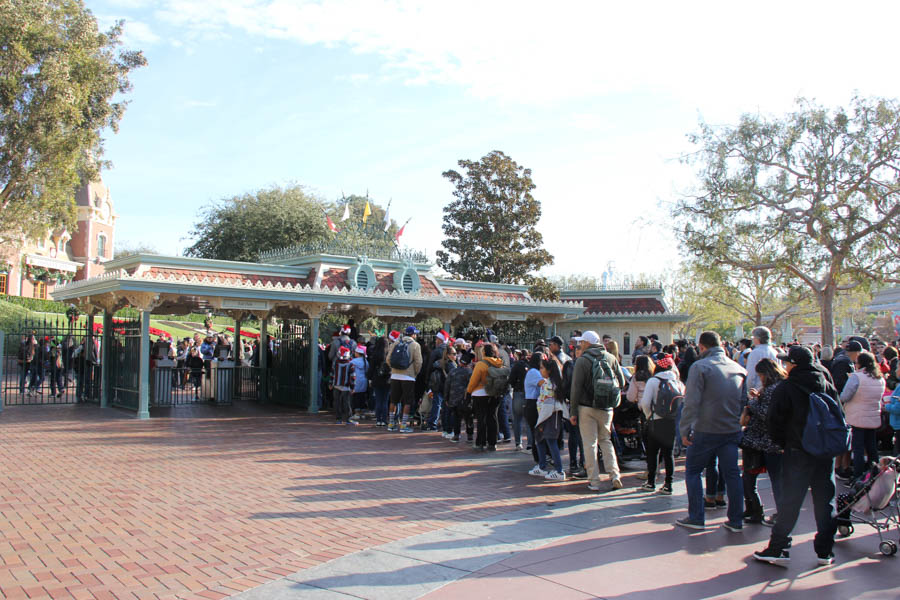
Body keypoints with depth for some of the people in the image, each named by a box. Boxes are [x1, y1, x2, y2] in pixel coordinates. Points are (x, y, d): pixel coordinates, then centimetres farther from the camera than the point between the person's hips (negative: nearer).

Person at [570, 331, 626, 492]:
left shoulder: (582, 360, -7)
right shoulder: (611, 358, 5)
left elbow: (576, 388, -8)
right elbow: (621, 382, 7)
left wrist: (573, 412, -3)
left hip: (587, 407, -4)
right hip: (606, 408, 4)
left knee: (590, 443, 3)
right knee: (606, 440, 18)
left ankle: (594, 481, 4)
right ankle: (614, 475, 6)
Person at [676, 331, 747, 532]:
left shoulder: (700, 367, -11)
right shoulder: (739, 369, 7)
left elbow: (691, 403, -15)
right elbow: (745, 401, 14)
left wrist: (685, 430, -10)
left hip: (706, 430, -5)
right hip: (732, 430, 5)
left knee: (692, 471, 8)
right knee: (732, 473, 11)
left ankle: (696, 518, 9)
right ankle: (736, 520, 16)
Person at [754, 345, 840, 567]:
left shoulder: (785, 389, -11)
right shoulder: (828, 387, 4)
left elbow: (775, 424, -10)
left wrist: (785, 443, 7)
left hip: (797, 453, -4)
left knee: (789, 502, 0)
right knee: (825, 501, 11)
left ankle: (778, 549, 3)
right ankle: (825, 551, 17)